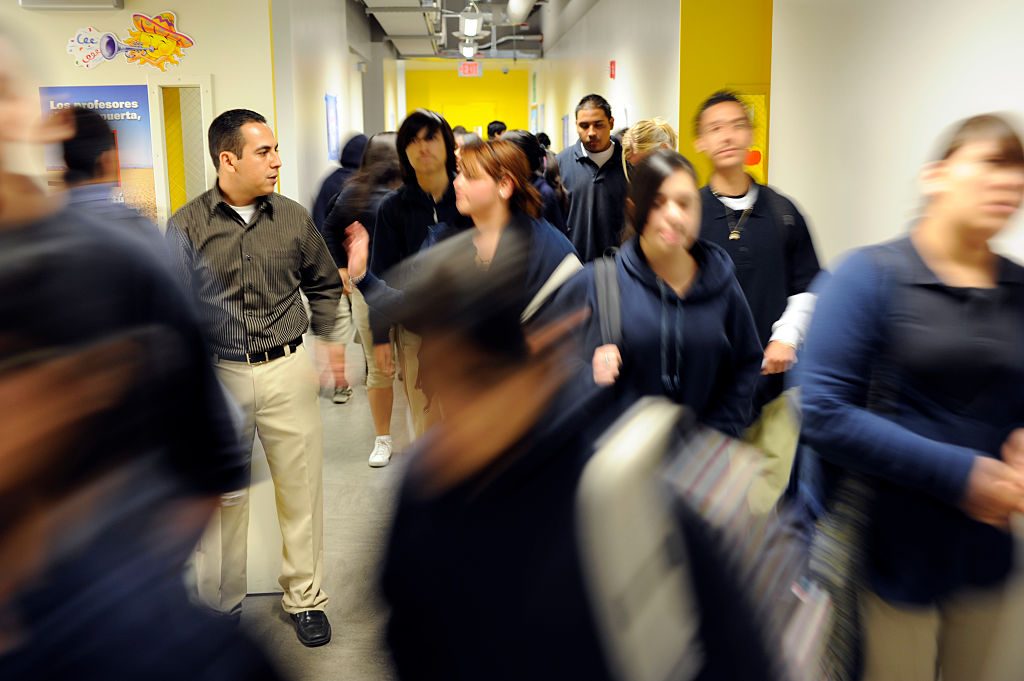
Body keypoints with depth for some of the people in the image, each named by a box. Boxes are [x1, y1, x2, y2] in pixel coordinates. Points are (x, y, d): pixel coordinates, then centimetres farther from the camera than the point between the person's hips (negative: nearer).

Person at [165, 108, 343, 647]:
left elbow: (325, 285, 16)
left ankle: (305, 597, 25)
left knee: (301, 489, 7)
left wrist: (325, 342, 5)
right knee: (221, 496, 10)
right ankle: (220, 605, 29)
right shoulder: (187, 225, -3)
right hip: (218, 375, -1)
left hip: (288, 370, 2)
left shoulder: (293, 217, 3)